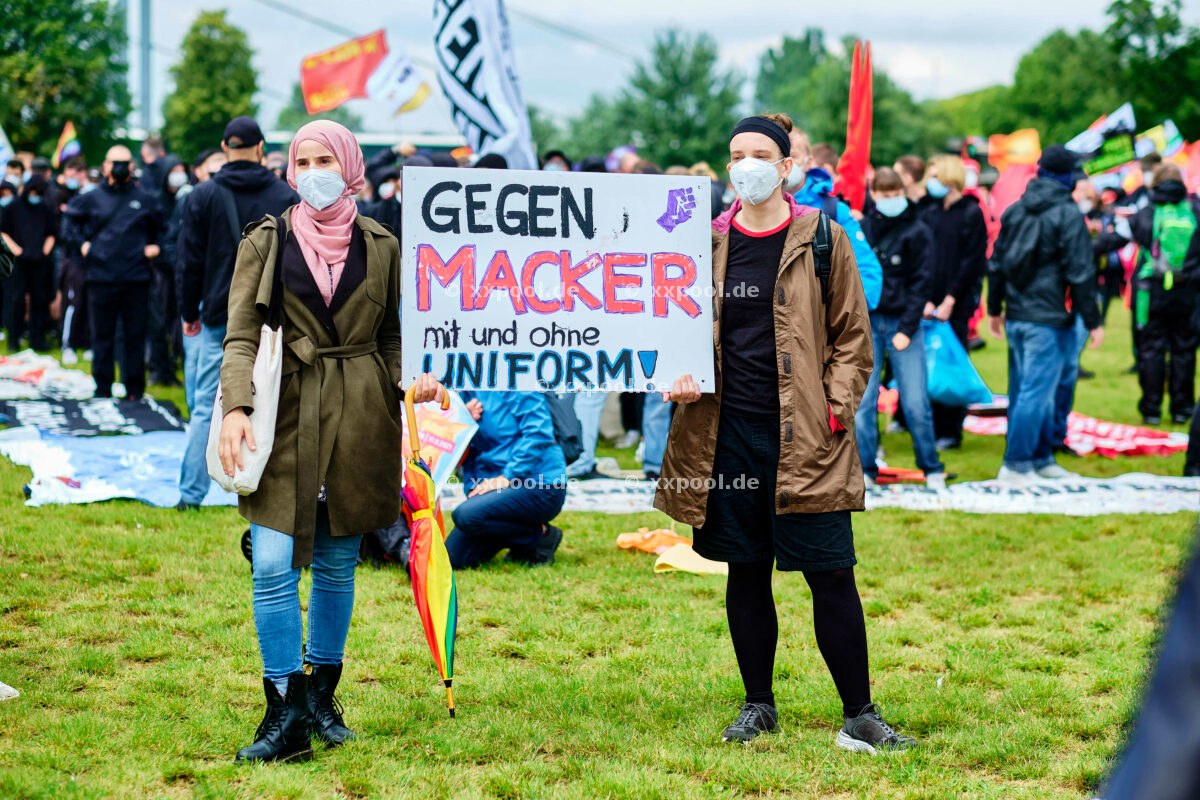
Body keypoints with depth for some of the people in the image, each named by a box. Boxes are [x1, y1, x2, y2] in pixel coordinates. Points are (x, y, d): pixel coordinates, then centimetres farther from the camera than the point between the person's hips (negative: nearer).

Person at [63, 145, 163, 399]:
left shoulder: (147, 200, 8)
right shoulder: (92, 199, 8)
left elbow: (162, 227, 20)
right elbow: (70, 219, 21)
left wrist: (155, 246, 5)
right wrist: (81, 243, 9)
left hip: (136, 280, 0)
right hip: (101, 279, 0)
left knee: (136, 337, 2)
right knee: (102, 337, 4)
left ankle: (135, 390, 9)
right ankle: (102, 389, 10)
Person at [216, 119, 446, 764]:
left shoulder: (380, 246, 7)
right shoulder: (267, 242, 3)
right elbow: (241, 335, -2)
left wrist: (410, 381, -6)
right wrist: (235, 407, -17)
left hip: (358, 418, 2)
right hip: (287, 414, -1)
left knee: (337, 563, 9)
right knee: (274, 565, -10)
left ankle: (322, 695, 24)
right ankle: (285, 715, -4)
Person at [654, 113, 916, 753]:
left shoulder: (822, 239, 1)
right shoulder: (709, 242, 8)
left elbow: (853, 335, 4)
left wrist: (836, 408, -6)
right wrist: (680, 378, -4)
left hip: (805, 435, -3)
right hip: (729, 430, 3)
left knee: (831, 576, -4)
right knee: (746, 572, 10)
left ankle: (859, 716, 4)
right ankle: (758, 706, 23)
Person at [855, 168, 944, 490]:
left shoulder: (917, 232, 0)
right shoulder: (863, 228, 7)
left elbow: (920, 283, -1)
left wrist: (907, 329, -8)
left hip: (903, 323, -2)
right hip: (868, 321, 2)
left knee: (916, 403, -3)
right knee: (862, 400, -1)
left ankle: (932, 469, 11)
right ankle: (865, 470, 9)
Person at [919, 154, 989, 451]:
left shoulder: (971, 213, -4)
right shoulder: (929, 214, 12)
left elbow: (972, 262, -8)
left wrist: (949, 300, -12)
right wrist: (925, 300, -5)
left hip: (958, 304, -5)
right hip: (930, 302, 5)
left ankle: (951, 432, 4)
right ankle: (933, 429, 10)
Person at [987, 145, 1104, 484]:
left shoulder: (1014, 211, 10)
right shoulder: (1068, 214, -11)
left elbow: (996, 263, 16)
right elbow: (1080, 273, -12)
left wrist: (995, 309, 25)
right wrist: (1093, 322, -7)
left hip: (1015, 317, 7)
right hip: (1049, 320, -7)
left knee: (1025, 389, 13)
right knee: (1036, 392, -5)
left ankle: (1041, 458, 22)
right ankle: (1015, 464, -6)